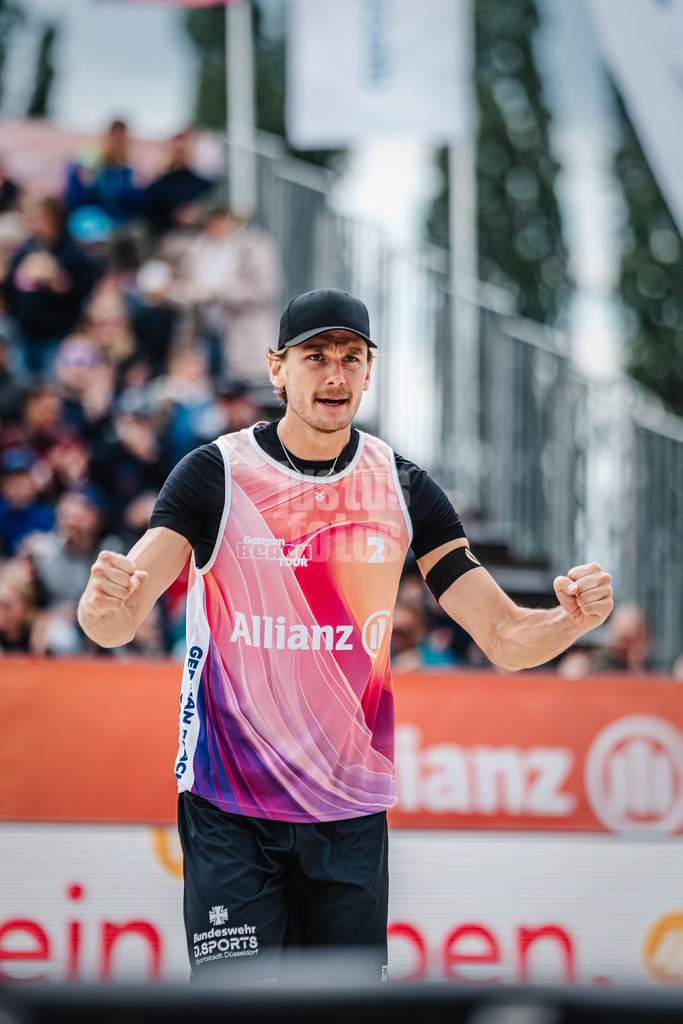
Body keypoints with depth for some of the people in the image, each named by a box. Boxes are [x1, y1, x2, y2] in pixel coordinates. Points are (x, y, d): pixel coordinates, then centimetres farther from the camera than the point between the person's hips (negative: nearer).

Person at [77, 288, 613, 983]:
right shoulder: (217, 474, -6)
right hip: (230, 813, -3)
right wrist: (104, 602, -39)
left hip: (353, 812, 3)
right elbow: (114, 626, -15)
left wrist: (572, 619, -20)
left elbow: (506, 638, 2)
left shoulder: (403, 489, 3)